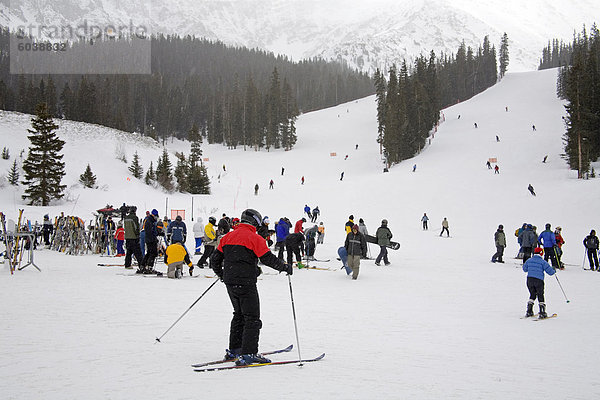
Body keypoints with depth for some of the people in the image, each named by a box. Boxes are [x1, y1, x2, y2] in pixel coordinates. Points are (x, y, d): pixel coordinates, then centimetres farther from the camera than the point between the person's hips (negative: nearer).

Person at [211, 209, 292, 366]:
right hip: (246, 283, -7)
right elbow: (268, 259, -12)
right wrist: (285, 267, 2)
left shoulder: (227, 237, 11)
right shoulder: (255, 238, -9)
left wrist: (220, 274, 32)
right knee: (252, 318, -2)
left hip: (230, 282, 7)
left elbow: (216, 258, 15)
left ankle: (234, 350, 25)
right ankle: (248, 354, -9)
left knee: (239, 315, 21)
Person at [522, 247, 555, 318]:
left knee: (532, 295, 19)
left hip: (529, 279, 4)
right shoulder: (543, 262, -7)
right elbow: (550, 271, -5)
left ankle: (529, 312, 14)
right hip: (539, 280, -4)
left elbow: (524, 269, 21)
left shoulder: (529, 261, 6)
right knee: (540, 296, 8)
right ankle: (542, 313, 6)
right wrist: (554, 271, 17)